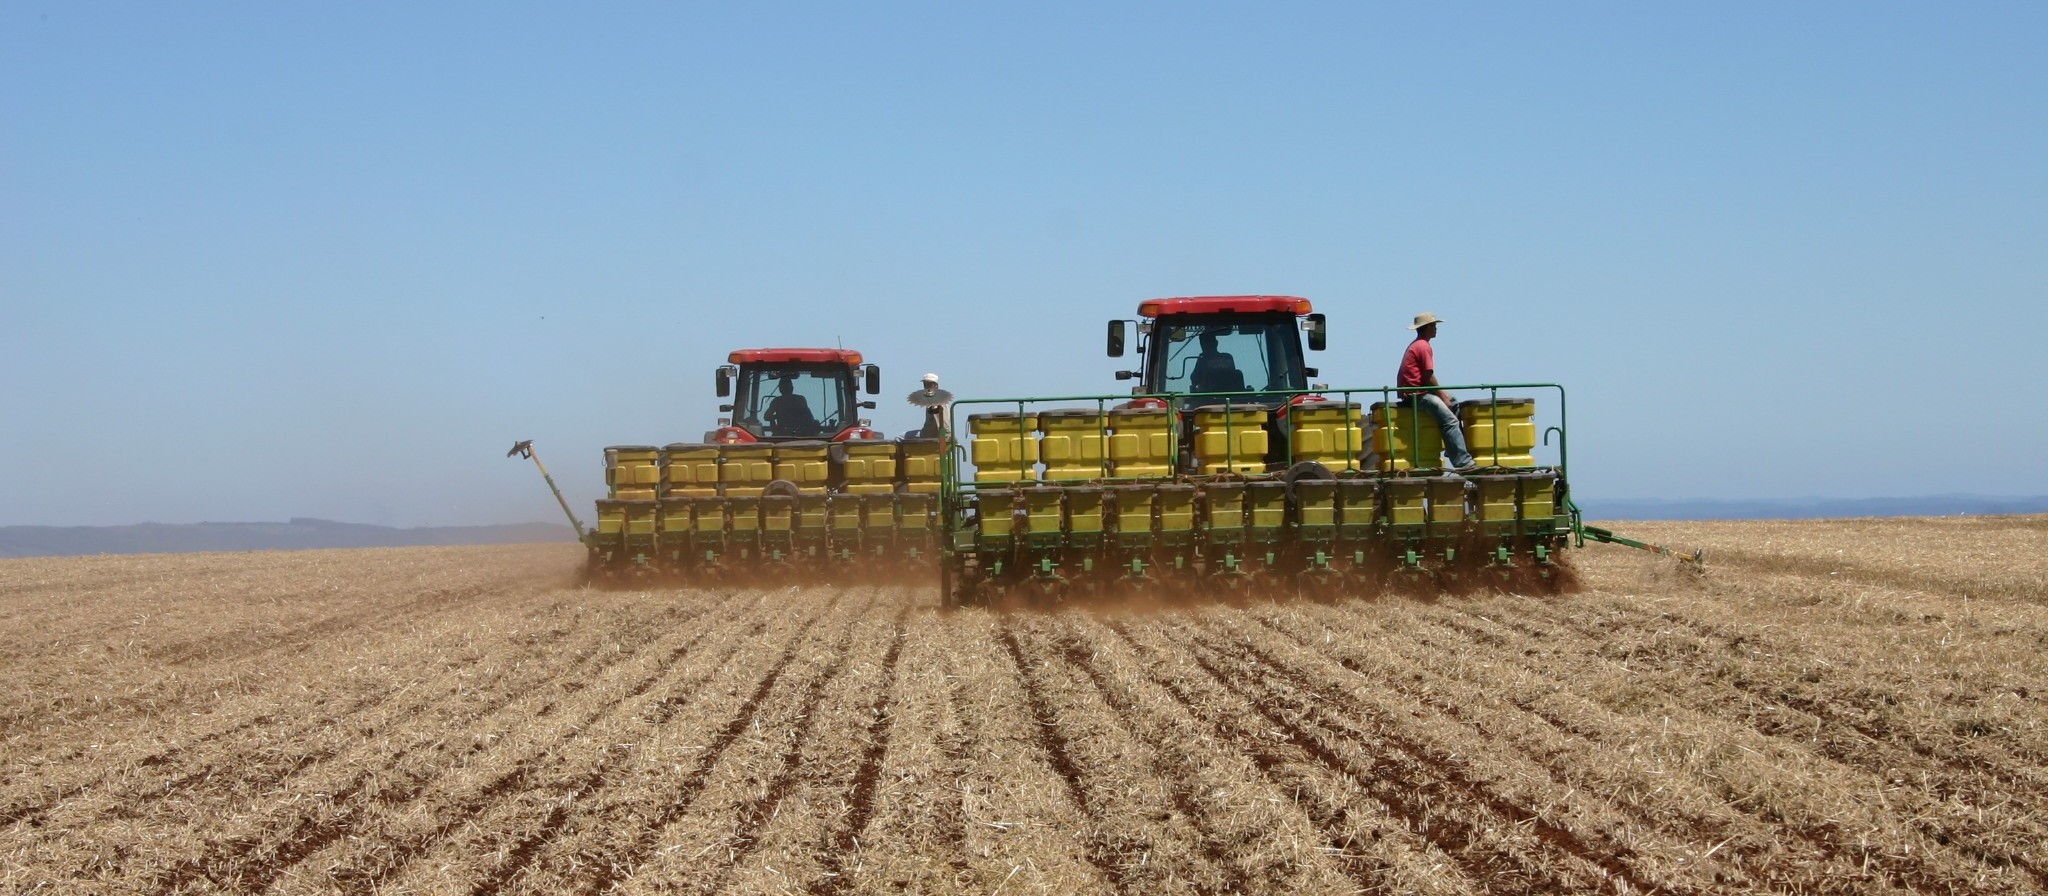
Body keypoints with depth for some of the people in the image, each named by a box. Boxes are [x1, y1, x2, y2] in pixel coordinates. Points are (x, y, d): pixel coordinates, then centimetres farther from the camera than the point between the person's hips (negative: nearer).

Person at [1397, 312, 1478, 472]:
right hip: (1416, 394, -11)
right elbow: (1429, 377, -16)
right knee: (1450, 420, -18)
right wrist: (1443, 396, -6)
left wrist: (1442, 393, 12)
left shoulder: (1416, 345, 20)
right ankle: (1463, 463, -25)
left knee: (1454, 403, 22)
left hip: (1411, 392, 11)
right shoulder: (1424, 347, -11)